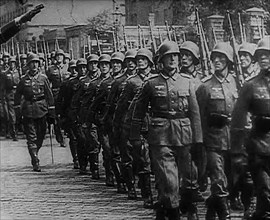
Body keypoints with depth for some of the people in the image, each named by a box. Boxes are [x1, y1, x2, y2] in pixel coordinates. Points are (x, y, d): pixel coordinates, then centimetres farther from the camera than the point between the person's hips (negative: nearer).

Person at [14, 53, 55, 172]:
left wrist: (51, 113, 3)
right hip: (28, 111, -1)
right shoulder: (24, 80, 3)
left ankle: (34, 154, 34)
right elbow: (17, 96, 11)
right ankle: (35, 162, -6)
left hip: (41, 110, 1)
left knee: (41, 135, 10)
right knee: (31, 137, -5)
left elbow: (49, 95, 6)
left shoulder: (43, 78, 4)